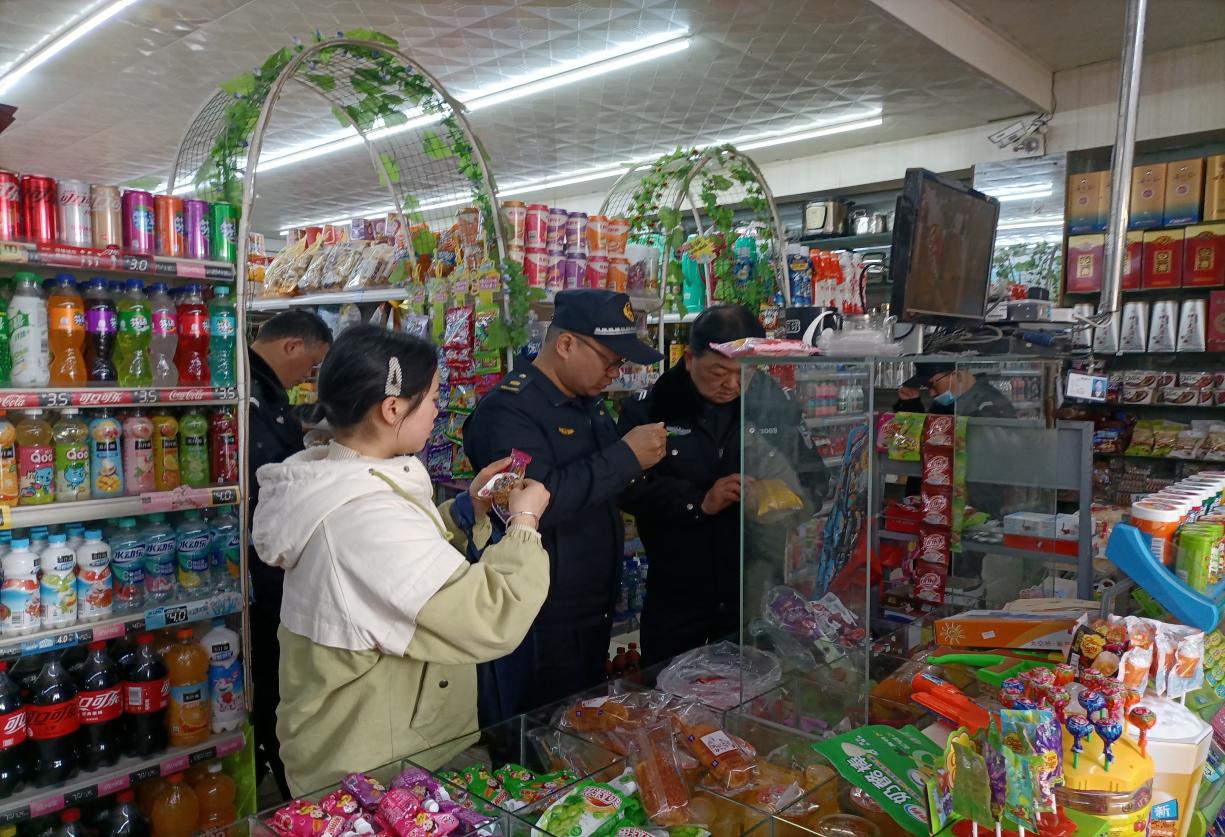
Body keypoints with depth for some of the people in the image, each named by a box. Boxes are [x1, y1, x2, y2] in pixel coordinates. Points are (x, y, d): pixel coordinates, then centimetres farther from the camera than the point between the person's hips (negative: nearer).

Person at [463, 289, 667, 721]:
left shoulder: (588, 403, 11)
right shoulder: (508, 410, -19)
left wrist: (645, 455, 4)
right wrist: (626, 456, -27)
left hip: (594, 612, 9)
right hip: (540, 626, -9)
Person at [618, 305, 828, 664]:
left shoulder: (775, 405, 0)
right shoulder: (650, 408, -7)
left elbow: (815, 478, 4)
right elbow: (629, 487, -14)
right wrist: (698, 502, -25)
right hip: (675, 599, -1)